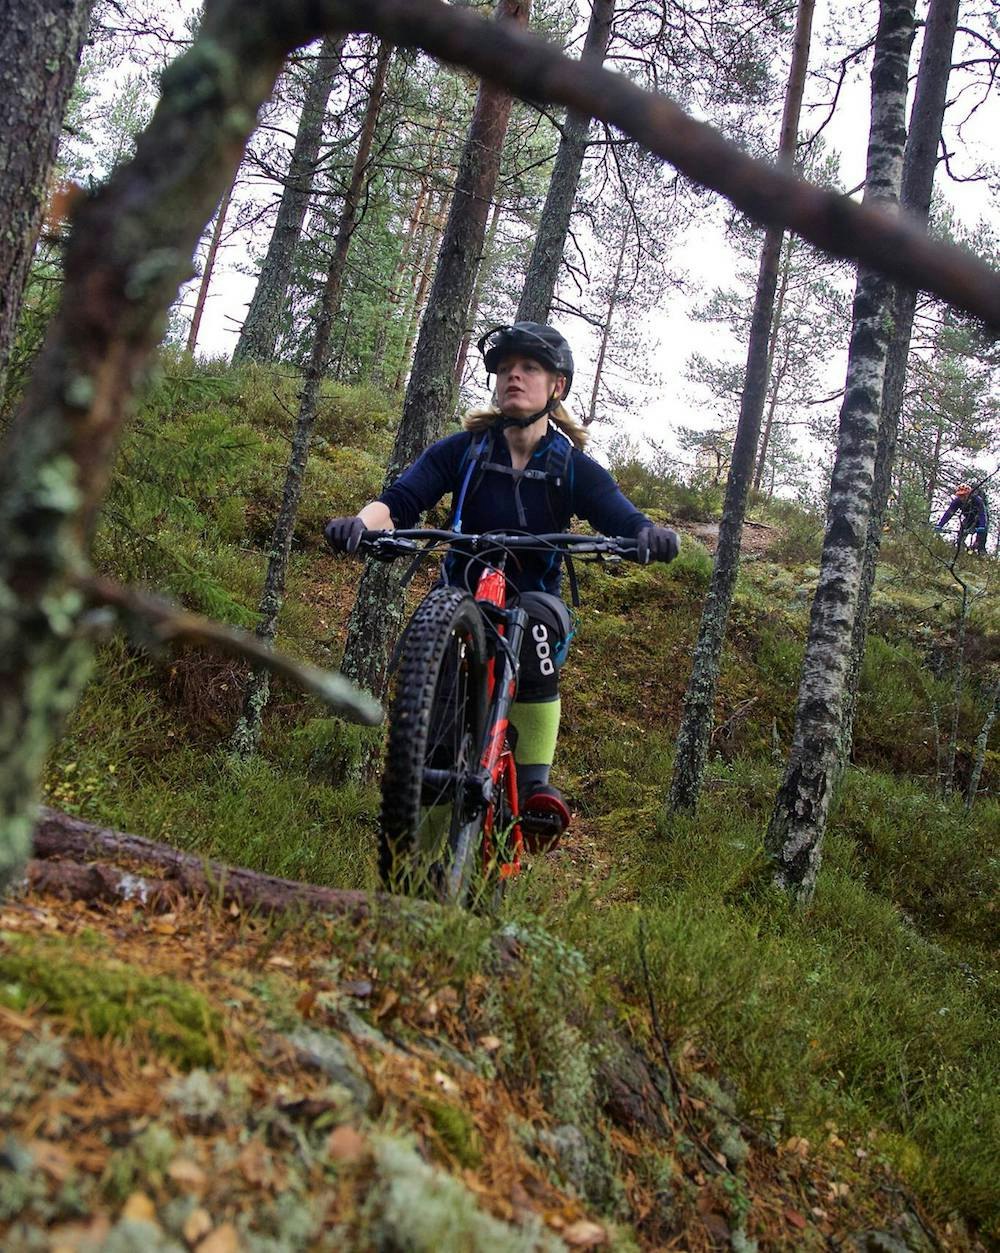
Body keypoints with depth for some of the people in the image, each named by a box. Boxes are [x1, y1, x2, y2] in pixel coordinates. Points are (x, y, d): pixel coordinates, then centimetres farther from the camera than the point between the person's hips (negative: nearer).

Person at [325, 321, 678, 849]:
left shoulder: (574, 468, -2)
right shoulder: (461, 449, -2)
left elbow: (624, 521, -14)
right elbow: (399, 500, -14)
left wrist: (650, 535, -39)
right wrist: (361, 522, -36)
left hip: (536, 597, 0)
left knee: (537, 619, -35)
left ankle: (536, 786, -29)